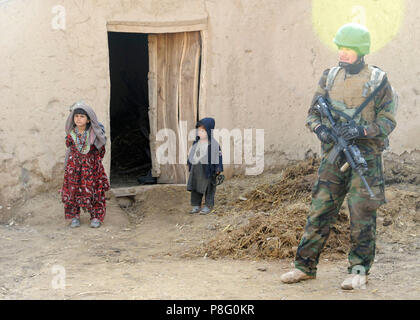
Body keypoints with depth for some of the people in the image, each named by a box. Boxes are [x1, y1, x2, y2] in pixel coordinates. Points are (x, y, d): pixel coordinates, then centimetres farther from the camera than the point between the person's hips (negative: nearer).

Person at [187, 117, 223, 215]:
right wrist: (190, 164, 19)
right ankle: (196, 206, 16)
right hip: (196, 168, 6)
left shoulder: (213, 144, -11)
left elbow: (218, 156, -9)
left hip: (207, 169, -6)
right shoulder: (196, 143, 9)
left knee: (208, 188, 3)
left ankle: (208, 206, 13)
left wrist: (218, 169, -11)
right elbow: (192, 154, 19)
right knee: (195, 187, 8)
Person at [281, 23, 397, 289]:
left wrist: (361, 130, -19)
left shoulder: (378, 81, -3)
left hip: (366, 156, -3)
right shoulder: (330, 77, 8)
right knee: (320, 210, 4)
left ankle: (360, 270, 10)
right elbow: (313, 113, 12)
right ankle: (306, 266, 11)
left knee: (362, 214, -1)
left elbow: (387, 121, -4)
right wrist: (321, 129, -9)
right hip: (333, 154, 3)